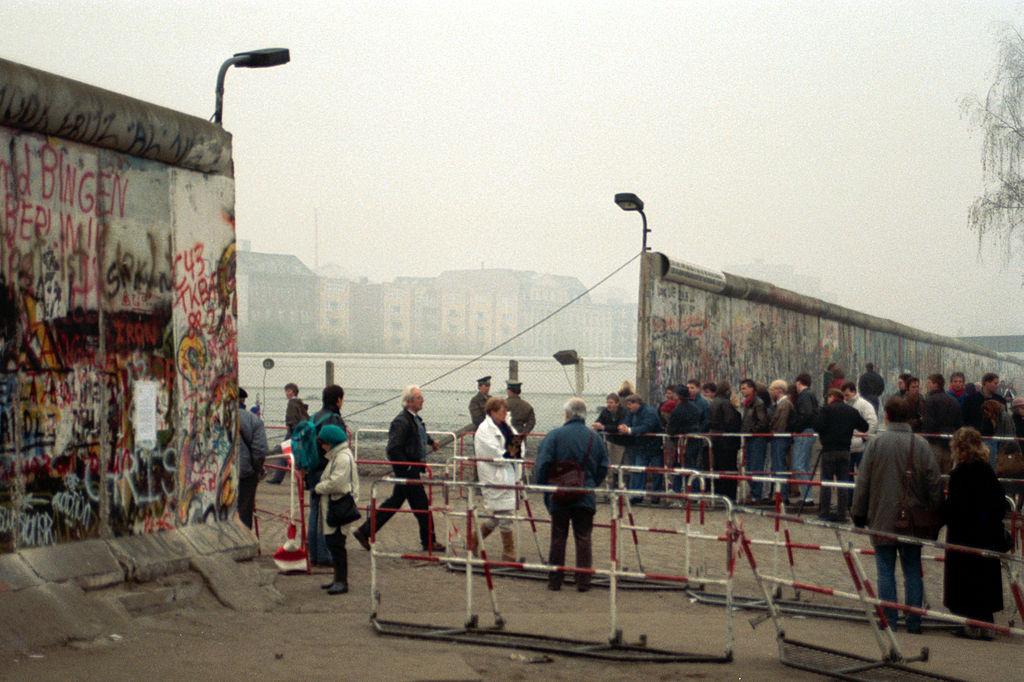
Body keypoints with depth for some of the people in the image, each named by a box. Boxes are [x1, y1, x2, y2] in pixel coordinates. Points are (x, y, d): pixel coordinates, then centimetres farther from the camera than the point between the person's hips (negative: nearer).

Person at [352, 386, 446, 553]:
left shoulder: (415, 418, 9)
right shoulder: (402, 421, -20)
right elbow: (393, 449, -24)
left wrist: (431, 441, 26)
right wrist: (407, 468, -20)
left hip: (412, 469, 10)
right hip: (407, 470, -10)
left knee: (395, 501, 16)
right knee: (421, 505, 0)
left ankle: (365, 531, 22)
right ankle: (429, 542, 13)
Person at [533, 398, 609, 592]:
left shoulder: (554, 435, -10)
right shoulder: (595, 438, 1)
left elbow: (542, 464, -13)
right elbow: (603, 467, 5)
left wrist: (540, 486, 0)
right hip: (586, 497, 1)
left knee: (558, 538, 8)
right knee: (583, 538, 7)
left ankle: (555, 581, 13)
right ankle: (583, 581, 7)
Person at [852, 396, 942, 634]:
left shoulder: (876, 443, -7)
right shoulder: (921, 444, -4)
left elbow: (862, 482, -4)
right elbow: (934, 483, -2)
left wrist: (859, 515, 5)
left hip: (882, 520, -2)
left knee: (886, 572, 5)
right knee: (913, 572, 10)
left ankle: (889, 621, 5)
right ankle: (914, 622, 11)